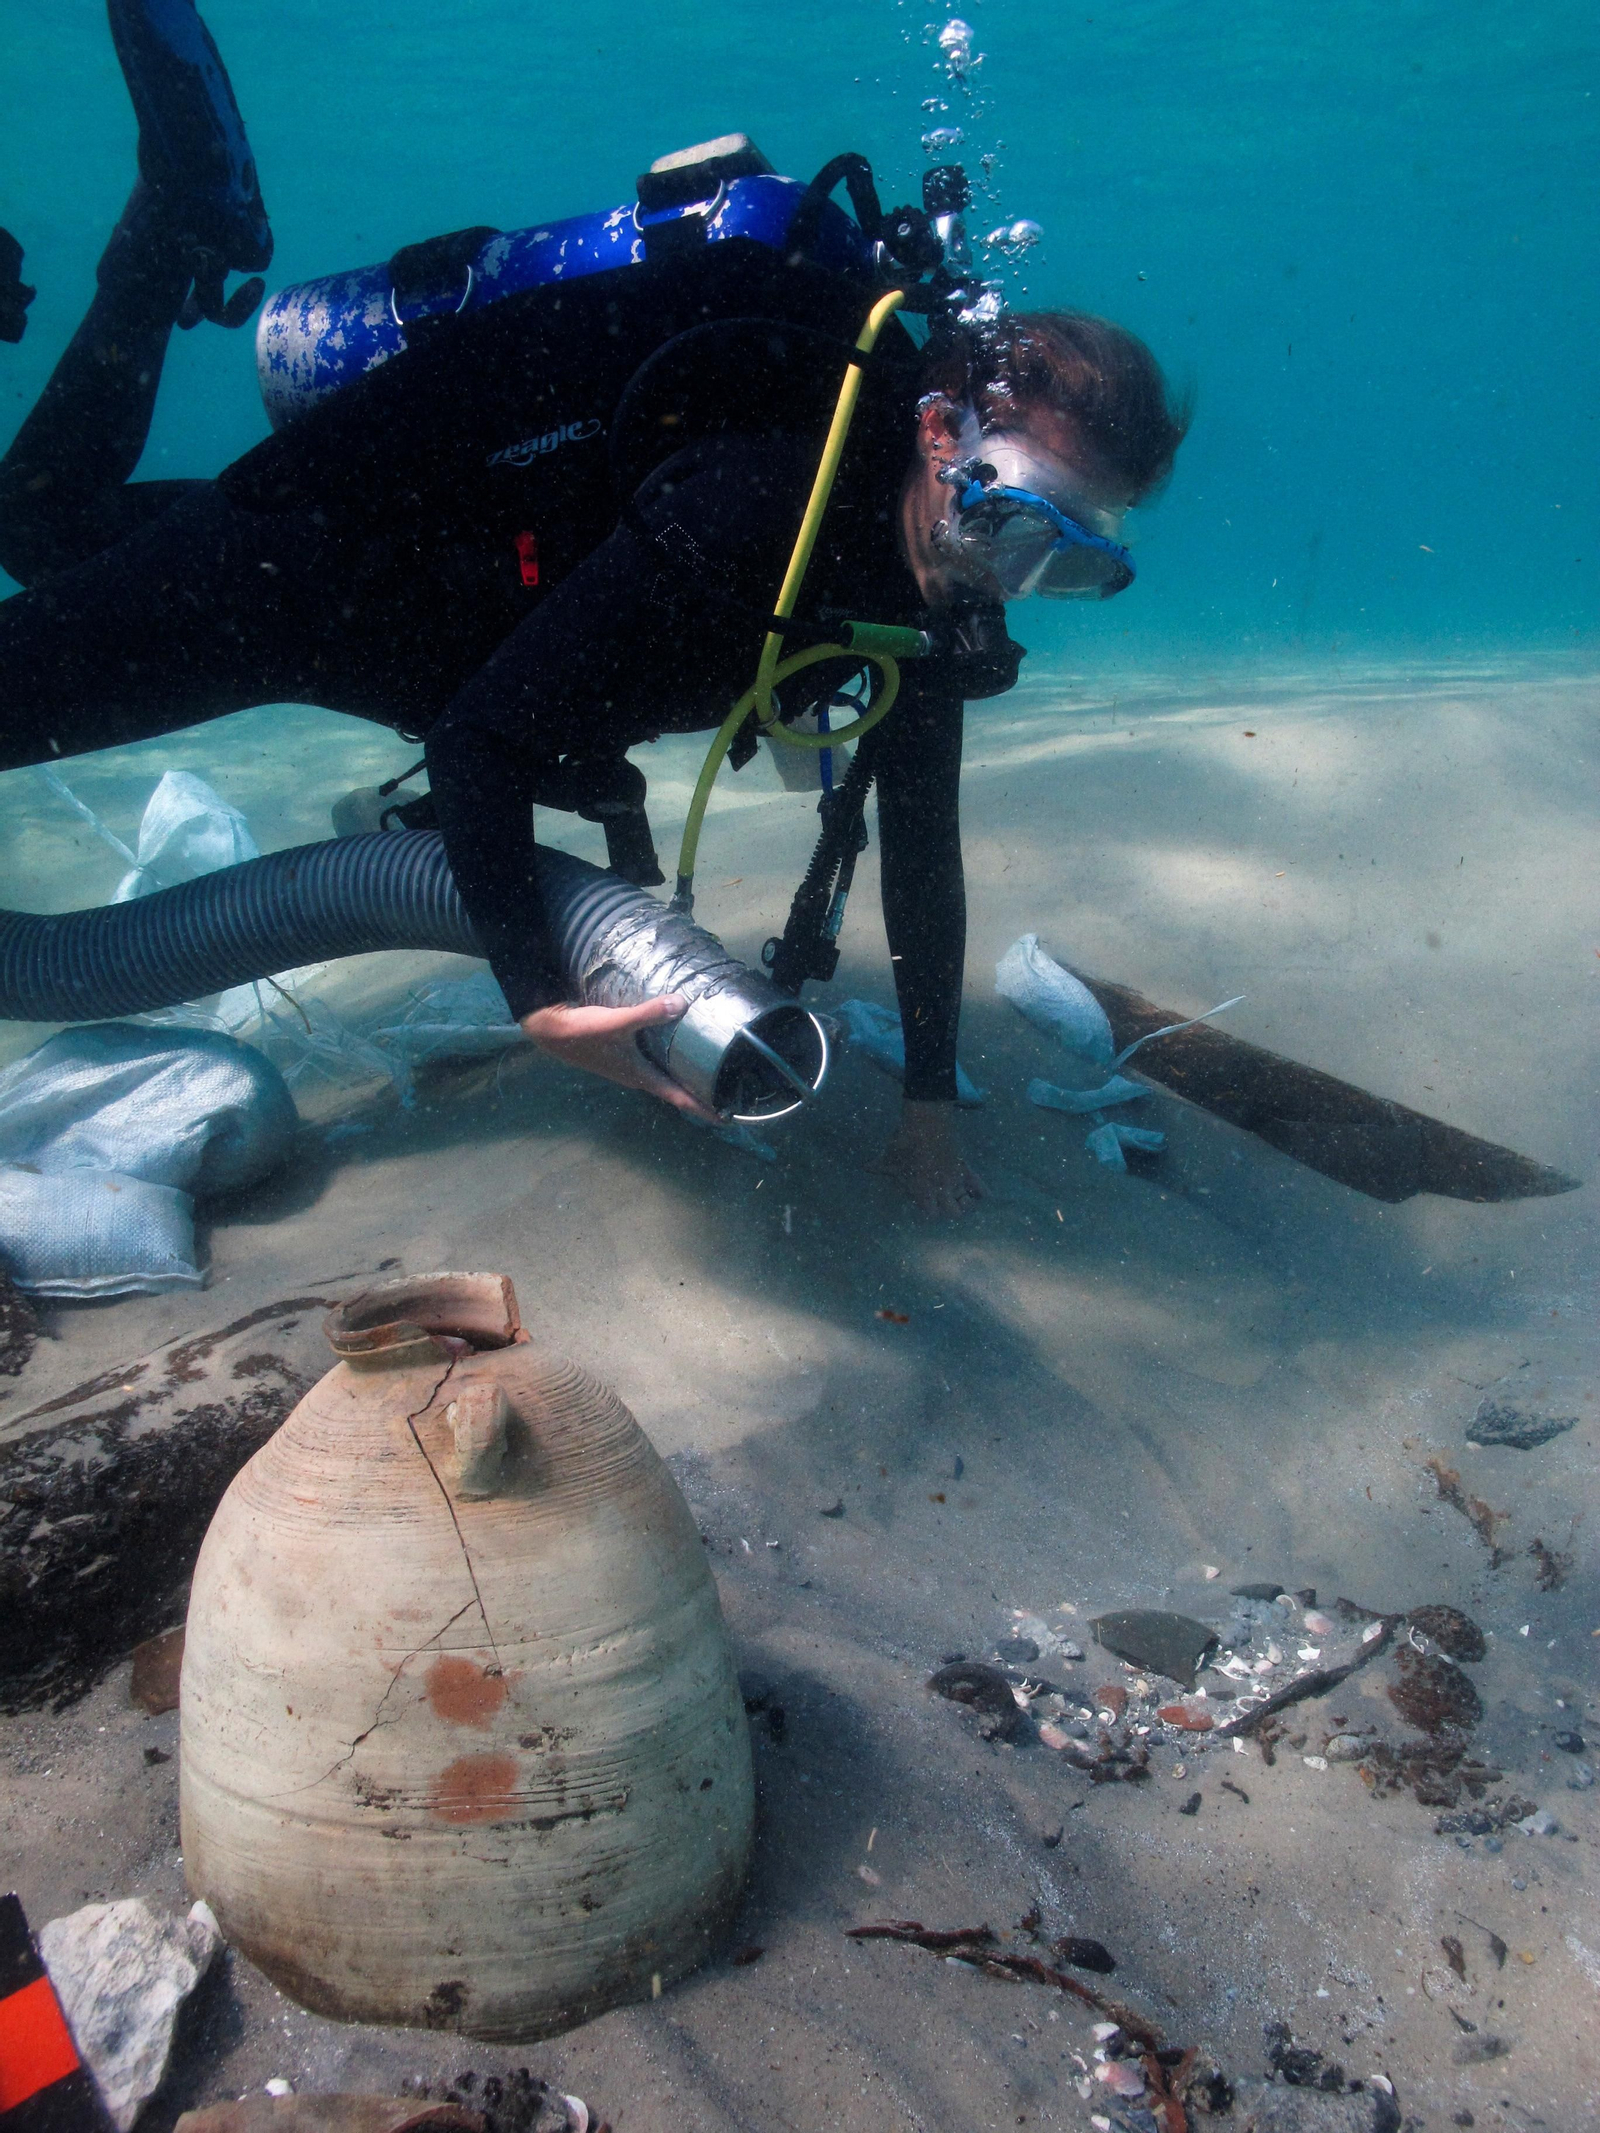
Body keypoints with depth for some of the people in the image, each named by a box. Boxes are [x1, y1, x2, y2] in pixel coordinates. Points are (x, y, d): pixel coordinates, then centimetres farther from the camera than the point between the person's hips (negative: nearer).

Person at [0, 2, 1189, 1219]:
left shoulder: (929, 577, -15)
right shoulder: (743, 515, -39)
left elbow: (920, 840, -7)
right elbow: (477, 744, -35)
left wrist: (932, 1101, -7)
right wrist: (538, 997, -42)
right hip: (304, 555, -6)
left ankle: (195, 221, 27)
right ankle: (184, 222, 15)